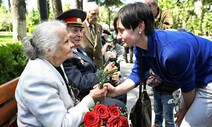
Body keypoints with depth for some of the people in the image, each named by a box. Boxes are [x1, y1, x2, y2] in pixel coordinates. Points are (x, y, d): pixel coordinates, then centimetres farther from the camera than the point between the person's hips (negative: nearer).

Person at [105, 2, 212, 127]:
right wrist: (116, 90, -22)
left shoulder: (172, 51, -40)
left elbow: (187, 85, -24)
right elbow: (137, 74, -4)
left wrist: (186, 109, -3)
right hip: (195, 82, 8)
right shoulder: (141, 46, -13)